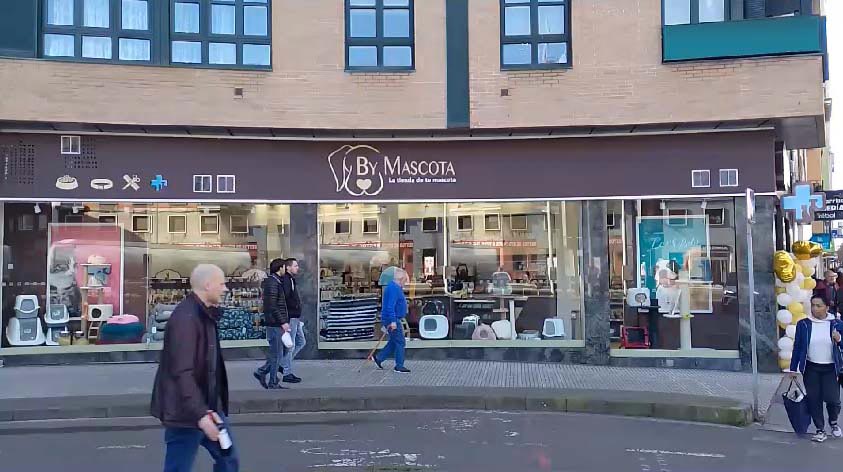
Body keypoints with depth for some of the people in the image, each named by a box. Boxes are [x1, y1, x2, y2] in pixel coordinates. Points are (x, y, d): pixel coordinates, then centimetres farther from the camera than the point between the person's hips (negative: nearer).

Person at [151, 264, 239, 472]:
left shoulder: (205, 314, 10)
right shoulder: (185, 317, -21)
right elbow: (182, 373, -26)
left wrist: (208, 408, 19)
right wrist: (199, 414, -27)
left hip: (208, 405, 10)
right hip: (187, 412, -10)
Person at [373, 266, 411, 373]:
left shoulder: (395, 287, 15)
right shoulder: (394, 288, -18)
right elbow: (390, 306, -25)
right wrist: (393, 321, -27)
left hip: (392, 319, 10)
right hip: (392, 319, -10)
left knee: (394, 341, 16)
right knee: (400, 342, -4)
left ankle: (379, 357, 21)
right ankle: (399, 366, 2)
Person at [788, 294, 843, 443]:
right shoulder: (803, 324, -2)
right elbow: (797, 347, 2)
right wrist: (793, 368, 2)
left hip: (830, 369, -1)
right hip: (811, 368, 1)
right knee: (814, 400, 4)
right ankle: (820, 430, 20)